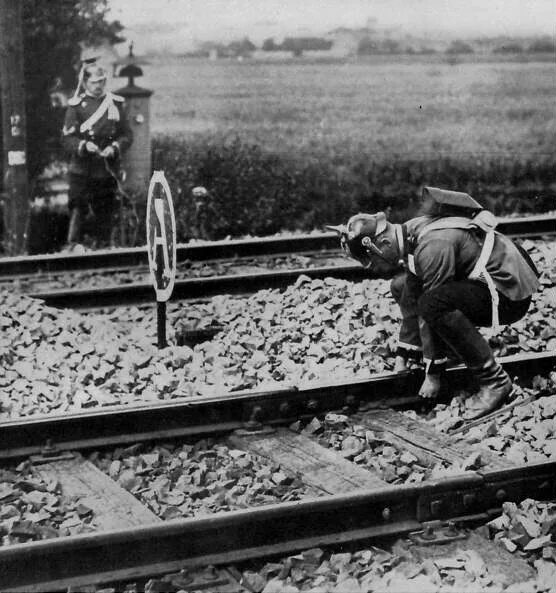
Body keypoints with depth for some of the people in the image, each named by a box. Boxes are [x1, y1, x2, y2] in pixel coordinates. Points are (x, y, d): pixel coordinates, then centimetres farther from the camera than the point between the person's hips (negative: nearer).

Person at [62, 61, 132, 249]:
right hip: (82, 169, -3)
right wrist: (84, 145, -22)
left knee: (105, 212, 9)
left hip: (108, 169, 3)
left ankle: (104, 248, 20)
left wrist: (114, 148, -12)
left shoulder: (115, 103, 7)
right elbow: (67, 138, -3)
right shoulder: (76, 105, -1)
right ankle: (72, 246, -12)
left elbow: (127, 135, 7)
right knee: (78, 208, -11)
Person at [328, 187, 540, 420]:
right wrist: (402, 358, 9)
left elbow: (430, 308, -25)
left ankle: (495, 382, -23)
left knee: (434, 304, -33)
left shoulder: (432, 247, -28)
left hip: (509, 292, -10)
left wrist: (433, 374, -18)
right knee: (402, 287, 12)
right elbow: (411, 303, 9)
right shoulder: (410, 235, 1)